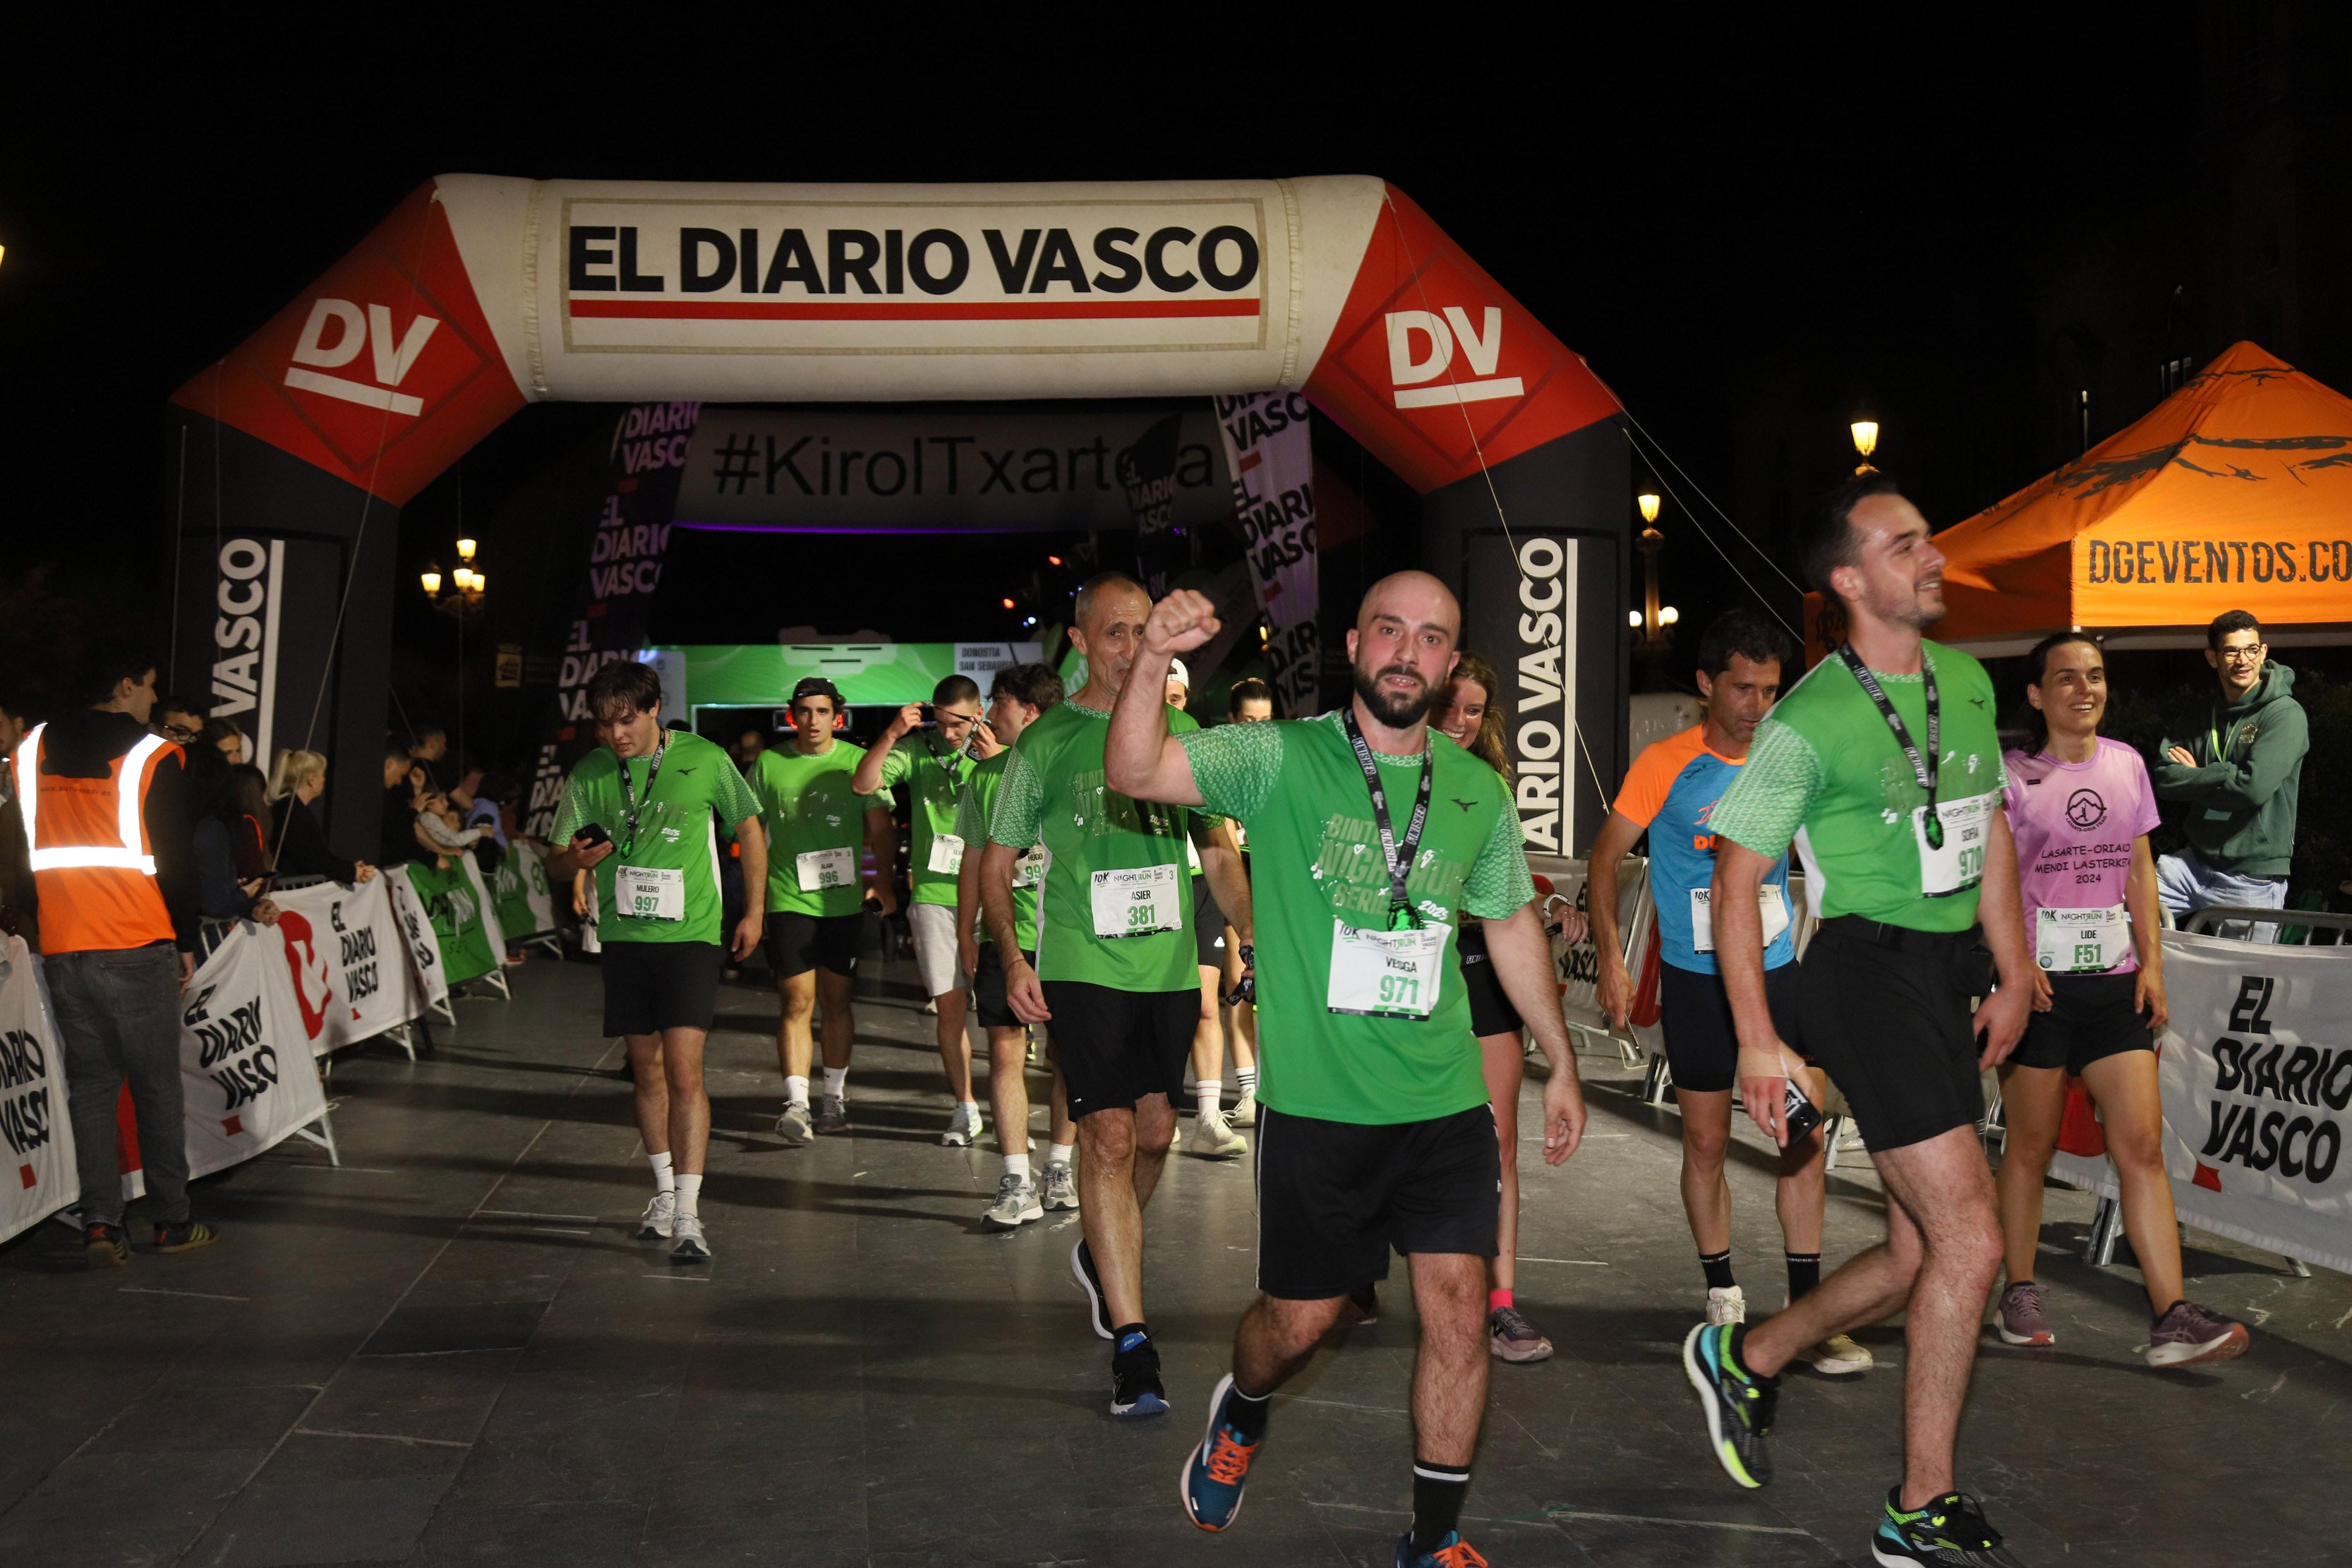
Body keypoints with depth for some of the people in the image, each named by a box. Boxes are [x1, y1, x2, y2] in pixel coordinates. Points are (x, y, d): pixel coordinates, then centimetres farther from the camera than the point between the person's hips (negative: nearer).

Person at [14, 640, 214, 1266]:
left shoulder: (31, 749, 9)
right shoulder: (153, 756, -6)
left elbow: (21, 850, 13)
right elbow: (176, 856, -5)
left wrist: (30, 920, 19)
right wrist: (185, 940, 4)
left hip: (62, 946, 4)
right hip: (137, 944, -4)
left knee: (90, 1084, 9)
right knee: (157, 1084, 4)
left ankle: (100, 1225, 3)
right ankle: (172, 1221, 9)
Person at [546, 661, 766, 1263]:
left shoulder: (705, 760, -6)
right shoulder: (587, 775, 1)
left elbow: (749, 828, 8)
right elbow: (554, 865, 6)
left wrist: (754, 911, 9)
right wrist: (575, 859, -18)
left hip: (689, 935, -3)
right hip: (623, 937, 3)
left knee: (685, 1071, -12)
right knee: (647, 1069, 11)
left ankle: (688, 1215, -12)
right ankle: (664, 1192, 28)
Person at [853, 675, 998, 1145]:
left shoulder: (997, 754, 4)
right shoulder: (917, 749, 5)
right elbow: (863, 784, -5)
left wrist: (995, 763, -18)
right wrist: (891, 734, -16)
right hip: (933, 894, 1)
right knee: (949, 1005, 2)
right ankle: (966, 1109, 13)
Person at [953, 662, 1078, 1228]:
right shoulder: (987, 773, 7)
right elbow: (974, 861, 13)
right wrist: (964, 933, 10)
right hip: (1004, 935, 2)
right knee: (1005, 1055, -3)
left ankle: (1060, 1170, 23)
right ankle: (1017, 1186, 1)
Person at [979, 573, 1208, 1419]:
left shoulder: (1181, 730, 7)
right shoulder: (1045, 741, -1)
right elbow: (997, 859, 4)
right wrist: (1011, 957, -8)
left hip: (1169, 963, 4)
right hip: (1083, 967, -4)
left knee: (1156, 1131, 13)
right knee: (1109, 1137, -11)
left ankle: (1101, 1252, 42)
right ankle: (1131, 1341, -6)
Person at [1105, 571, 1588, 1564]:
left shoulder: (1478, 793, 5)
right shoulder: (1280, 761, -7)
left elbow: (1512, 925, 17)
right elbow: (1136, 773, -21)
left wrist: (1561, 1064, 19)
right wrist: (1152, 662, -38)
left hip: (1445, 1104, 3)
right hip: (1316, 1103, -3)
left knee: (1458, 1307, -2)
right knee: (1300, 1319, 10)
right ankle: (1241, 1415, 45)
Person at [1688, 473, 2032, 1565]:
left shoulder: (1968, 683, 11)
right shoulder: (1811, 720, -11)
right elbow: (1735, 880, -9)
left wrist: (2015, 978, 15)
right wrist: (1757, 1042, -13)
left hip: (1946, 976, 8)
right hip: (1866, 970, -8)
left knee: (1919, 1252, 12)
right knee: (1971, 1239, -10)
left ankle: (1745, 1359, 33)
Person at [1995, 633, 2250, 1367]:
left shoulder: (2126, 764, 9)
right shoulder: (2015, 776, -4)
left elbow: (2140, 871, 15)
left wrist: (2151, 962, 6)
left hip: (2114, 980, 4)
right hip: (2039, 982, -4)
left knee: (2142, 1144, -3)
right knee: (2031, 1146, 5)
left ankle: (2172, 1318, -4)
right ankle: (2021, 1292, 20)